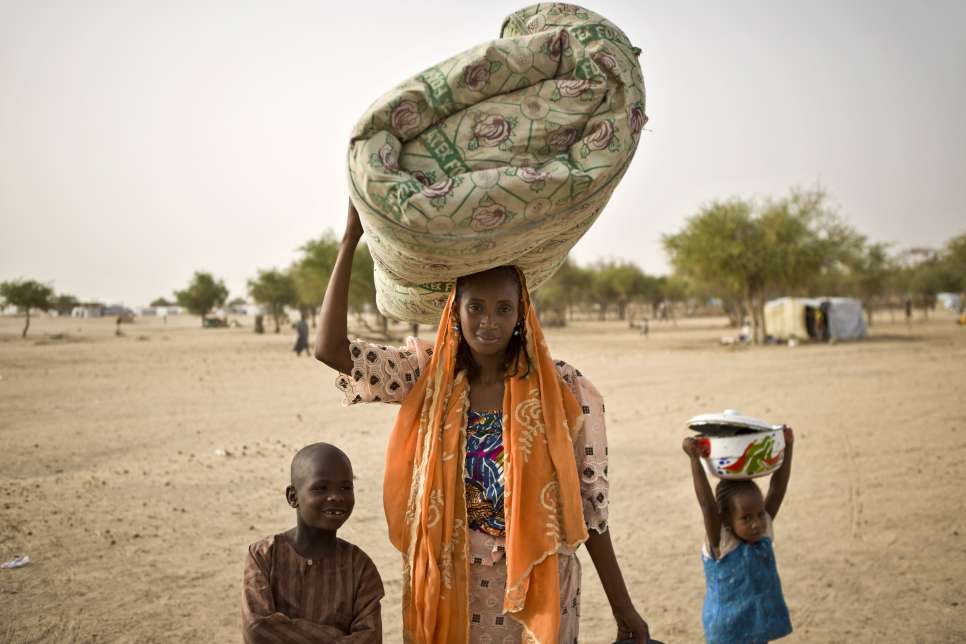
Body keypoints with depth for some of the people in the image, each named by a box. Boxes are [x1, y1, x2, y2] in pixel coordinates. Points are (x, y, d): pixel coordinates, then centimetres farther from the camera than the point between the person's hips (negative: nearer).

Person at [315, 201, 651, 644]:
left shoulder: (564, 392, -9)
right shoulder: (428, 377, -3)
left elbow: (589, 505, -5)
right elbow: (330, 347, -10)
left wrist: (622, 607, -2)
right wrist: (351, 239, -12)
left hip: (536, 591, -2)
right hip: (447, 590, 2)